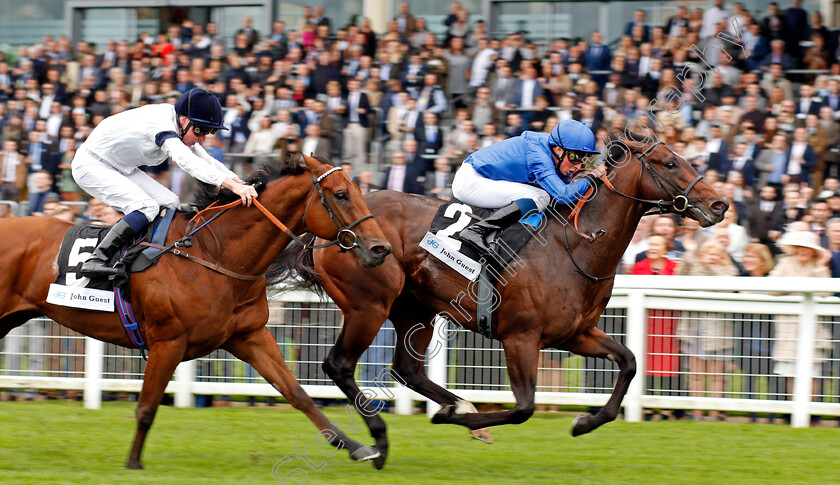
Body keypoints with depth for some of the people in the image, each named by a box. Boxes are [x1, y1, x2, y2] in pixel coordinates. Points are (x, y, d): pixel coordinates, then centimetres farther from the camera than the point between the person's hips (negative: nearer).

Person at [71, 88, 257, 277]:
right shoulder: (160, 126, -33)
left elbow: (207, 161, 5)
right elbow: (187, 162, -46)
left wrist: (240, 182, -13)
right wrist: (232, 185, -54)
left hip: (121, 169, 10)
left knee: (169, 203, 0)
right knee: (146, 207, -26)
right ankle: (96, 260, -29)